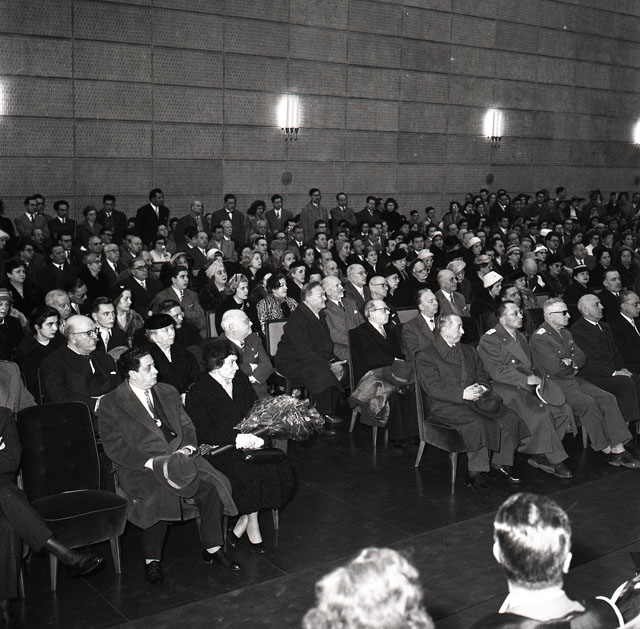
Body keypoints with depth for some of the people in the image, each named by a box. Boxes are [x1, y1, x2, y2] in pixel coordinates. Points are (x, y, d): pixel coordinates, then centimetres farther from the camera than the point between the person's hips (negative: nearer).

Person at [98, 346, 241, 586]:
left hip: (178, 458, 5)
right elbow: (115, 448, -9)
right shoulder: (111, 404, -2)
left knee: (211, 483, -21)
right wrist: (152, 462, -20)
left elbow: (187, 427, 16)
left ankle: (213, 548, -4)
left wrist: (187, 448, -7)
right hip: (139, 468, -4)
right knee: (160, 494, -35)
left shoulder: (168, 393, 16)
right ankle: (151, 560, -14)